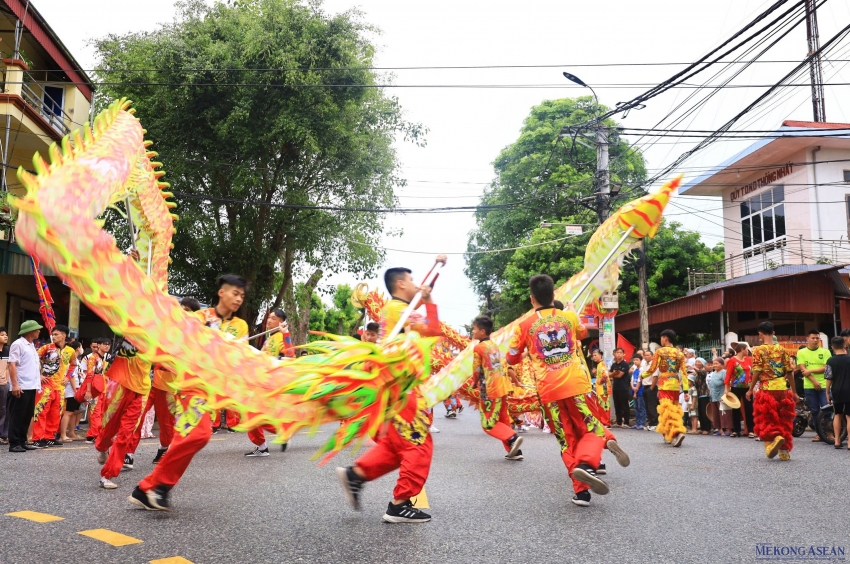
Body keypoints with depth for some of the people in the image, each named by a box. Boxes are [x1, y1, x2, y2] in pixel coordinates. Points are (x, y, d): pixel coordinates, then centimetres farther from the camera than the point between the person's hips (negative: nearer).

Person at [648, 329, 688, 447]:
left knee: (667, 409, -9)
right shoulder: (680, 353, 8)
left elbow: (652, 369, -4)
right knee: (674, 409, 14)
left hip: (664, 385, -5)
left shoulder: (659, 351, -4)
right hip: (676, 386, 5)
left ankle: (677, 432, -28)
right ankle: (669, 435, 21)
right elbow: (684, 373, 3)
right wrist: (686, 390, 3)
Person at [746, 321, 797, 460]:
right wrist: (794, 391, 12)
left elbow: (757, 372, -10)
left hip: (766, 389, -3)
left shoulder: (758, 350, -5)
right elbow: (789, 372, 5)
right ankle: (784, 451, 15)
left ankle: (774, 438, -21)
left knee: (765, 420, 6)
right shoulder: (782, 349, 5)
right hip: (783, 389, 4)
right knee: (784, 420, 14)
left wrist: (750, 390, -1)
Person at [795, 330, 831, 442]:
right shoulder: (801, 352, 4)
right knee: (814, 411, 6)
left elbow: (826, 368, -6)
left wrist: (810, 371, -14)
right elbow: (802, 369, -3)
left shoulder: (825, 352, 3)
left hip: (824, 385, -1)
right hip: (809, 386, 1)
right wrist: (814, 381, -14)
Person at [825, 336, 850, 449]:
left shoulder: (830, 361, -5)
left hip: (836, 391, 1)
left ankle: (837, 441, 14)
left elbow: (829, 378, -3)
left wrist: (827, 392, 5)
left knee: (837, 415, 14)